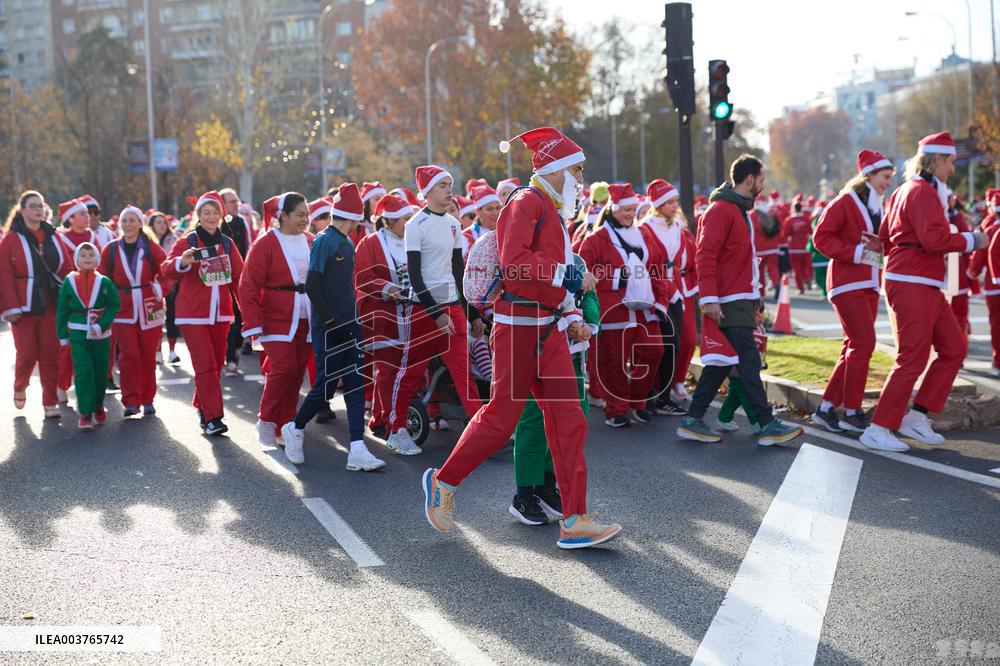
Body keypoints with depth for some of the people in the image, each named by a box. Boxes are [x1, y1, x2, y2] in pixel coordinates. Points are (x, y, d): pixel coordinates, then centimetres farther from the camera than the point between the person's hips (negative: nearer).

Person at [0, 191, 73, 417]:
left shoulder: (53, 237, 9)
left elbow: (67, 269, 7)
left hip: (52, 306, 3)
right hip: (24, 306, -3)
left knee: (51, 355, 2)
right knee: (26, 354, 3)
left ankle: (51, 402, 10)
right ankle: (19, 388, 32)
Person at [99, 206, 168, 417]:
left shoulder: (151, 248, -1)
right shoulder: (111, 249, 4)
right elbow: (105, 280, 8)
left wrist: (161, 289, -13)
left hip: (150, 310, 0)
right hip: (123, 310, 0)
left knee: (148, 356, 5)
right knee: (128, 355, -6)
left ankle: (147, 400, 16)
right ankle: (131, 401, -1)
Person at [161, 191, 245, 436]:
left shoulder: (227, 243, 9)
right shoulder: (187, 241, -3)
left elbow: (239, 278, 10)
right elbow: (167, 270, -15)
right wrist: (181, 262, -36)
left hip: (220, 313, 5)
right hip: (193, 313, -4)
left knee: (217, 363, 11)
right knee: (205, 365, -10)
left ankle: (202, 406, 29)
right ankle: (212, 418, -10)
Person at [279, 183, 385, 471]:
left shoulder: (348, 243, 14)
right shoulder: (324, 241, -11)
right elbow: (312, 285, -17)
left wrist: (353, 317, 14)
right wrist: (330, 321, -18)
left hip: (349, 324, 8)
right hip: (328, 327, -8)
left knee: (355, 385, 1)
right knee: (326, 385, -2)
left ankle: (357, 450, -1)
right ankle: (294, 429, 23)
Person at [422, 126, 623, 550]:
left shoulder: (555, 212, 19)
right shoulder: (525, 203, -10)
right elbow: (514, 262, -24)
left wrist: (570, 316, 13)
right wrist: (569, 276, -21)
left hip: (549, 330, 9)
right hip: (519, 326, -9)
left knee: (568, 421, 3)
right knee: (502, 417, -2)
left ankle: (574, 522, 4)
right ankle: (443, 481, 20)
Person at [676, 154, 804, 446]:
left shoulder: (739, 210, 19)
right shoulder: (721, 210, -12)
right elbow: (705, 255, -18)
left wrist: (755, 299, 20)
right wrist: (709, 298, -24)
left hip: (743, 300, 10)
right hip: (730, 304, -10)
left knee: (721, 363, 10)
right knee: (749, 361, -9)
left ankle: (693, 420, 13)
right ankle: (767, 425, -8)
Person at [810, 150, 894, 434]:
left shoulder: (878, 207, 18)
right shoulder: (846, 202, -7)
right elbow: (821, 237, -13)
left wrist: (880, 246, -1)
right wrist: (855, 253, -19)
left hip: (870, 285, 9)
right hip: (848, 283, -9)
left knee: (855, 347, 7)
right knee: (864, 342, -13)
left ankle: (827, 408, 13)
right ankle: (852, 413, -5)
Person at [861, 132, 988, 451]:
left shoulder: (904, 192, 19)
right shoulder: (922, 192, -12)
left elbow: (884, 238, 23)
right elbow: (934, 238, -24)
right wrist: (971, 240, -12)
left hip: (926, 288, 11)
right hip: (913, 285, -11)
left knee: (955, 348, 10)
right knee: (913, 359, -9)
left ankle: (917, 417, 12)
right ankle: (878, 430, -3)